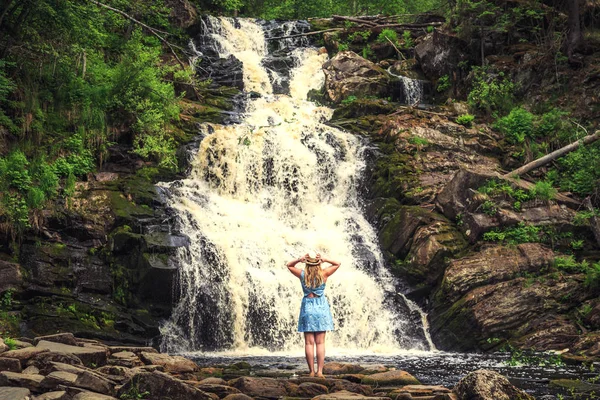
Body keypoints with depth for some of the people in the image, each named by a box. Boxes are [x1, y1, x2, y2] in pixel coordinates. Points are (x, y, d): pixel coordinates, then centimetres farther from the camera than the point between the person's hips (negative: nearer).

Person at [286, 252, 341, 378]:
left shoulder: (302, 274, -1)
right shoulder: (323, 274, -2)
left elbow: (289, 265, 16)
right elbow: (337, 264, 12)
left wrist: (300, 259, 0)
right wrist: (325, 259, -1)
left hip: (307, 307, 0)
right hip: (321, 307, 0)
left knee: (309, 342, 2)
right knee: (320, 343, 2)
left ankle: (311, 371, 0)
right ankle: (320, 371, -2)